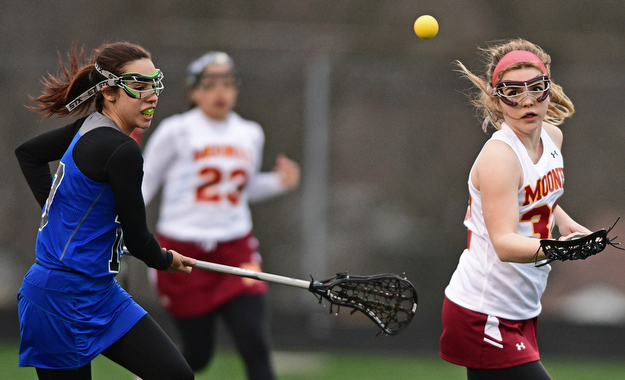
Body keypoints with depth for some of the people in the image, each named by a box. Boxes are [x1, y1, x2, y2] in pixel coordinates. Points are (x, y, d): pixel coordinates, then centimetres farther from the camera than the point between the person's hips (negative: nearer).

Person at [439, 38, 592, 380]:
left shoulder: (551, 135, 5)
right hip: (484, 317, -9)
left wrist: (562, 219, 11)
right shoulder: (499, 156, -21)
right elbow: (505, 243, -33)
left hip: (522, 313, 9)